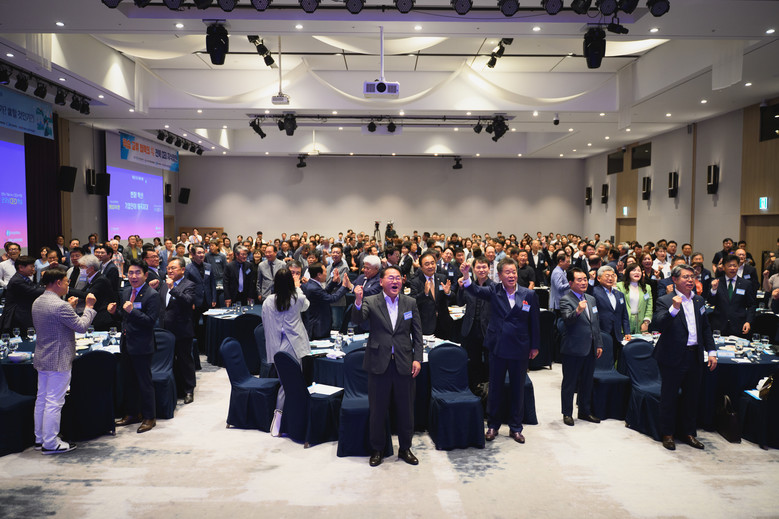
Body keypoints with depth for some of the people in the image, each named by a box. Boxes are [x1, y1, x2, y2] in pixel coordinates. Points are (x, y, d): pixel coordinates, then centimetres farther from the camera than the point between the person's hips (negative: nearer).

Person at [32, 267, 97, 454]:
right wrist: (89, 307, -6)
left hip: (41, 359, 10)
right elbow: (81, 326, -18)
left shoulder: (37, 302, 7)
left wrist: (69, 306, 16)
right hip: (58, 361, -10)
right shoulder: (60, 306, -23)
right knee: (54, 402, -1)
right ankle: (50, 444, 7)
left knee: (41, 399, 17)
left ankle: (40, 438, 28)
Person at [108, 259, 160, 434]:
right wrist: (115, 311, -2)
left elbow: (151, 321, -21)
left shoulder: (152, 295, -14)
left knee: (145, 382, 1)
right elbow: (123, 317, 18)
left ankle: (149, 417, 13)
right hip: (126, 344, 8)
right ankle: (132, 414, 32)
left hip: (142, 347, -8)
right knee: (127, 381, 17)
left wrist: (132, 310, -29)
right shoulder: (126, 292, 10)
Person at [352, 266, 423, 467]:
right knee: (377, 410, 9)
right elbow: (357, 319, -20)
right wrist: (358, 302, -39)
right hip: (379, 363, -2)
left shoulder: (410, 303, 5)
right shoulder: (371, 302, -2)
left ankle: (405, 448, 30)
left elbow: (417, 333, 6)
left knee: (406, 410, 12)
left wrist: (417, 358, -2)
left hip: (404, 363, 2)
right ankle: (377, 450, 26)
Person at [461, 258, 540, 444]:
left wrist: (535, 346, 5)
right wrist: (466, 276, -40)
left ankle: (516, 427, 27)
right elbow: (476, 290, -21)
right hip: (498, 348, 0)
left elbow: (534, 322, 4)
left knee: (518, 389, 12)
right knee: (495, 388, 10)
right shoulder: (494, 291, -2)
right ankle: (492, 426, 26)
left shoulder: (529, 295, -1)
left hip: (520, 350, 1)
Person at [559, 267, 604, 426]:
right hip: (573, 349, -7)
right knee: (569, 383, 5)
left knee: (587, 382, 17)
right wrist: (577, 311, -48)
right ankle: (567, 413, 17)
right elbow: (567, 319, -29)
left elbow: (597, 323, 17)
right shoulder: (566, 300, -12)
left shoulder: (591, 299, 12)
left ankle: (585, 411, 31)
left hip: (590, 349, 7)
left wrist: (599, 344, 14)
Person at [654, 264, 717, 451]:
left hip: (695, 356, 5)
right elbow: (659, 325, -20)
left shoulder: (699, 300, 11)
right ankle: (667, 434, 18)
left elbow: (706, 328, 16)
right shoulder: (665, 301, -7)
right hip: (673, 357, -5)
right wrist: (674, 308, -32)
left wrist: (711, 351, 10)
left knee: (691, 397, 14)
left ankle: (688, 433, 28)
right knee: (669, 397, 5)